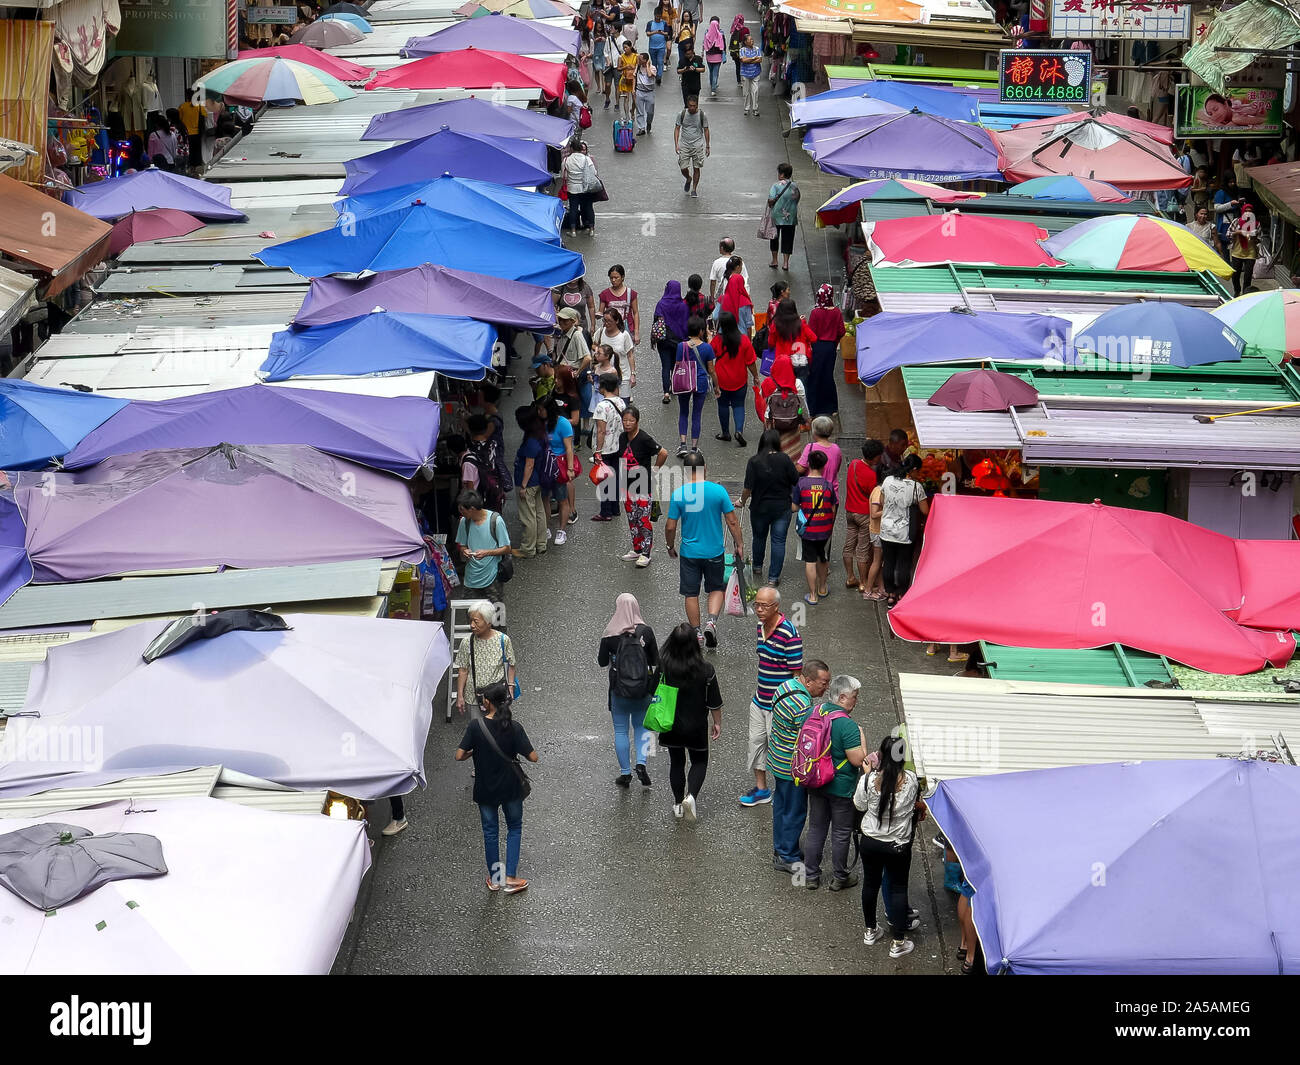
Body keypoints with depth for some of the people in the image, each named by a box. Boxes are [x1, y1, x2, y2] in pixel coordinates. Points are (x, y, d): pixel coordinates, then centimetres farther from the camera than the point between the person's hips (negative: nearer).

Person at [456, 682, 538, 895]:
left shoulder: (476, 726, -16)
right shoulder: (514, 727, -16)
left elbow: (459, 756, -17)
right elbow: (532, 757, -15)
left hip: (485, 788, 0)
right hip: (511, 787, 0)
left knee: (490, 831, 16)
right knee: (514, 828, 18)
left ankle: (494, 878, 25)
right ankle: (510, 877, 11)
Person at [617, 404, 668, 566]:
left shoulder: (644, 439, -18)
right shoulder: (622, 438, 4)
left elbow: (663, 453, -19)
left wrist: (654, 469, -10)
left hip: (644, 487, -7)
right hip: (628, 486, 7)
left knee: (644, 520, -4)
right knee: (632, 520, 15)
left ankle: (645, 554, 2)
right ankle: (637, 550, 27)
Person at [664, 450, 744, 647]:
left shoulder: (678, 494, -9)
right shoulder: (718, 490, -10)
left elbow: (670, 527, -5)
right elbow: (732, 522, -6)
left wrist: (670, 547, 12)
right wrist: (739, 545, 6)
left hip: (689, 552, 0)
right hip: (714, 552, 0)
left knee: (691, 594, 12)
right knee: (716, 588, 18)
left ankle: (697, 632, 17)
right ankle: (712, 621, -3)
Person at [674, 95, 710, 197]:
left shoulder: (702, 115, -6)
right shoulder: (682, 114, -5)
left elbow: (706, 130, 4)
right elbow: (677, 129, 2)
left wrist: (707, 147, 5)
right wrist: (676, 144, -7)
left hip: (698, 146, -1)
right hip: (684, 145, 1)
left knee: (696, 168, 2)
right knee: (683, 168, -2)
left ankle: (694, 189, 17)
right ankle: (688, 179, 32)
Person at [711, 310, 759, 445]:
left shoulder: (717, 340, -15)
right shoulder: (744, 340, -12)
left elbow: (710, 356, 2)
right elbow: (751, 362, -7)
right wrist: (755, 376, 7)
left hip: (722, 380, -1)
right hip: (740, 381, 1)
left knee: (723, 405, 16)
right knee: (739, 405, 12)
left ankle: (725, 433, 24)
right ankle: (739, 430, -8)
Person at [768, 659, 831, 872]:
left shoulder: (788, 686, 0)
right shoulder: (802, 706, -31)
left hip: (779, 761, 10)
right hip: (793, 768, -10)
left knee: (782, 806, 22)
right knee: (794, 812, 4)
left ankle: (781, 849, 36)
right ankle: (787, 858, 15)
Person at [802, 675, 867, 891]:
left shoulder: (814, 713, -4)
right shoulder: (847, 725, -25)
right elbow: (857, 760, -23)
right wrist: (861, 738, -8)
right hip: (841, 788, -6)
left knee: (816, 829, 18)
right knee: (841, 833, 11)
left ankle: (811, 876, 25)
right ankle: (839, 878, 23)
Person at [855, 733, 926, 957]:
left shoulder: (868, 780, -19)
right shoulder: (910, 780, -18)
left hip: (870, 842, 1)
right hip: (898, 845, -1)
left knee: (870, 883, 20)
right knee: (898, 888, 11)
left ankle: (870, 931, 38)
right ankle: (898, 943, 14)